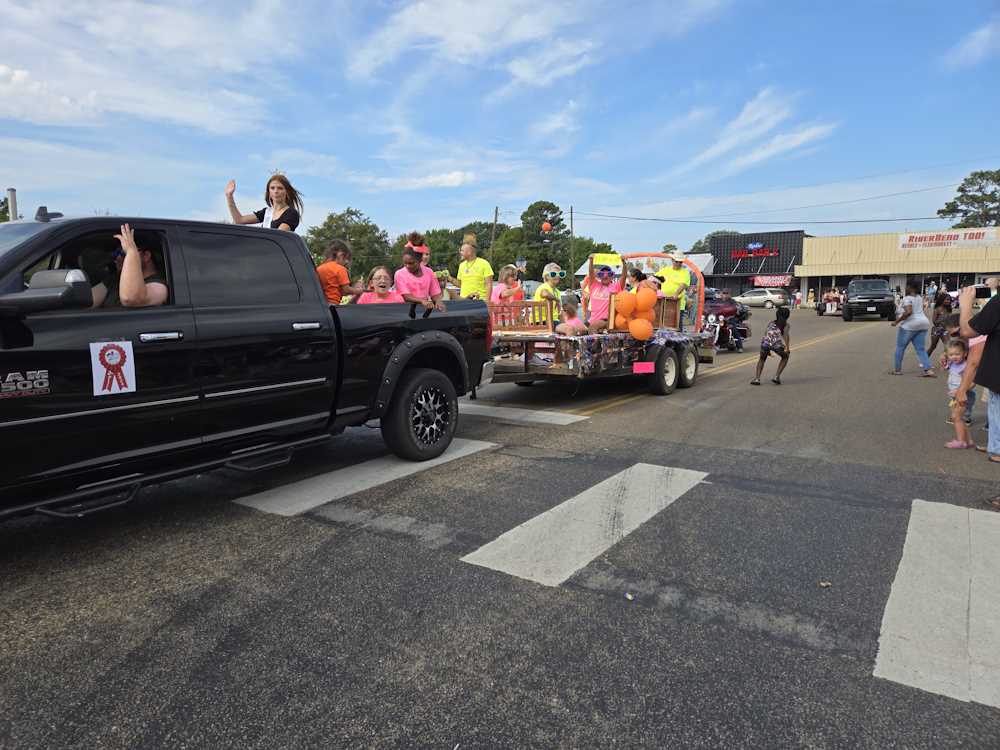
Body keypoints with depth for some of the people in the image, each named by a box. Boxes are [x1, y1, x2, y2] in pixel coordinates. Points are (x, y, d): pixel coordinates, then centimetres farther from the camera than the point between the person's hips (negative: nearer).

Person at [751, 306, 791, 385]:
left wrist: (767, 349, 31)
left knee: (762, 359, 30)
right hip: (776, 344, -2)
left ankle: (757, 378, 13)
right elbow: (786, 336, 4)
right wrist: (788, 349, -4)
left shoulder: (771, 323, 31)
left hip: (765, 343, 2)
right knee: (785, 357, 29)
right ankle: (776, 377, 17)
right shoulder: (787, 325, 22)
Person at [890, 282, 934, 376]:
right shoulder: (920, 298, 15)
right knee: (921, 349, 6)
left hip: (910, 325, -8)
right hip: (923, 324, 8)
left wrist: (897, 321, -19)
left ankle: (897, 369, 11)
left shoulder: (907, 298, -10)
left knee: (900, 347, 7)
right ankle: (929, 370, -7)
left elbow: (908, 312, -24)